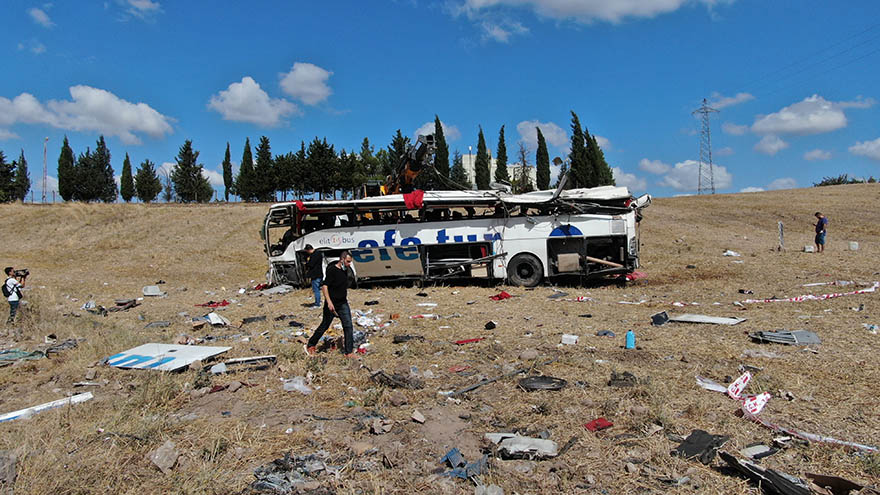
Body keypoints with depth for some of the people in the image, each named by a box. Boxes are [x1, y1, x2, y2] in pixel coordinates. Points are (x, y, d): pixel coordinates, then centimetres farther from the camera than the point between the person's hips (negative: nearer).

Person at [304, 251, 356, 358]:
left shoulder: (345, 270, 7)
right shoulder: (332, 270, -17)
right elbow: (324, 286, -21)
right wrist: (329, 302, -27)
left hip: (343, 304, 6)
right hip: (331, 304, -6)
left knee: (348, 326, -3)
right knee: (324, 326, 7)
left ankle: (349, 352, 3)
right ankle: (310, 346, 27)